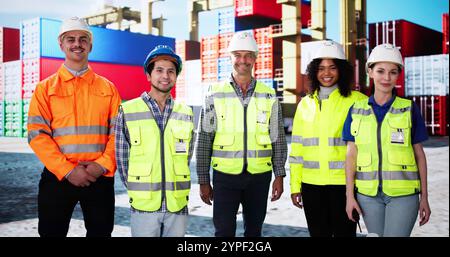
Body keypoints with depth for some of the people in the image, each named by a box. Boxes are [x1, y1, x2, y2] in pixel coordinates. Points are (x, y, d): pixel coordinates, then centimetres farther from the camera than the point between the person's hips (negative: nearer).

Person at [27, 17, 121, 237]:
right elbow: (37, 134, -5)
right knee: (52, 231, 7)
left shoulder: (107, 88, 8)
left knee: (100, 232, 10)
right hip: (58, 176, -1)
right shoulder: (45, 88, 4)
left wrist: (103, 165, -11)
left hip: (100, 176, 1)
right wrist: (68, 171, -14)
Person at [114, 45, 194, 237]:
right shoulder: (128, 111, -2)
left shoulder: (185, 113, 5)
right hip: (143, 206, -2)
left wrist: (170, 187, 8)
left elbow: (186, 157, 12)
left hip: (178, 205, 2)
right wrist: (138, 190, 4)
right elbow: (122, 158, 2)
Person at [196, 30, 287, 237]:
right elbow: (204, 141, 1)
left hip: (259, 176, 2)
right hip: (225, 175, -2)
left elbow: (278, 139, 7)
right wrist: (203, 180, -1)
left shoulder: (269, 96, 4)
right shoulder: (215, 95, -1)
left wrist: (279, 175, 2)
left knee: (254, 230, 13)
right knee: (224, 230, -2)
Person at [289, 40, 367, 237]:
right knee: (318, 233, 13)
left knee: (344, 232, 4)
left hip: (344, 183, -3)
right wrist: (295, 185, 9)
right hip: (311, 184, 4)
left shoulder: (357, 101, -3)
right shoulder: (305, 104, 9)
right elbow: (297, 147, 11)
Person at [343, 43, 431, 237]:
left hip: (403, 193, -2)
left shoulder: (409, 109, 0)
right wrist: (350, 195, 0)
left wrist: (424, 197, 3)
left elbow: (419, 154, 4)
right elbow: (351, 155, 4)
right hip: (368, 194, 2)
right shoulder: (357, 110, 3)